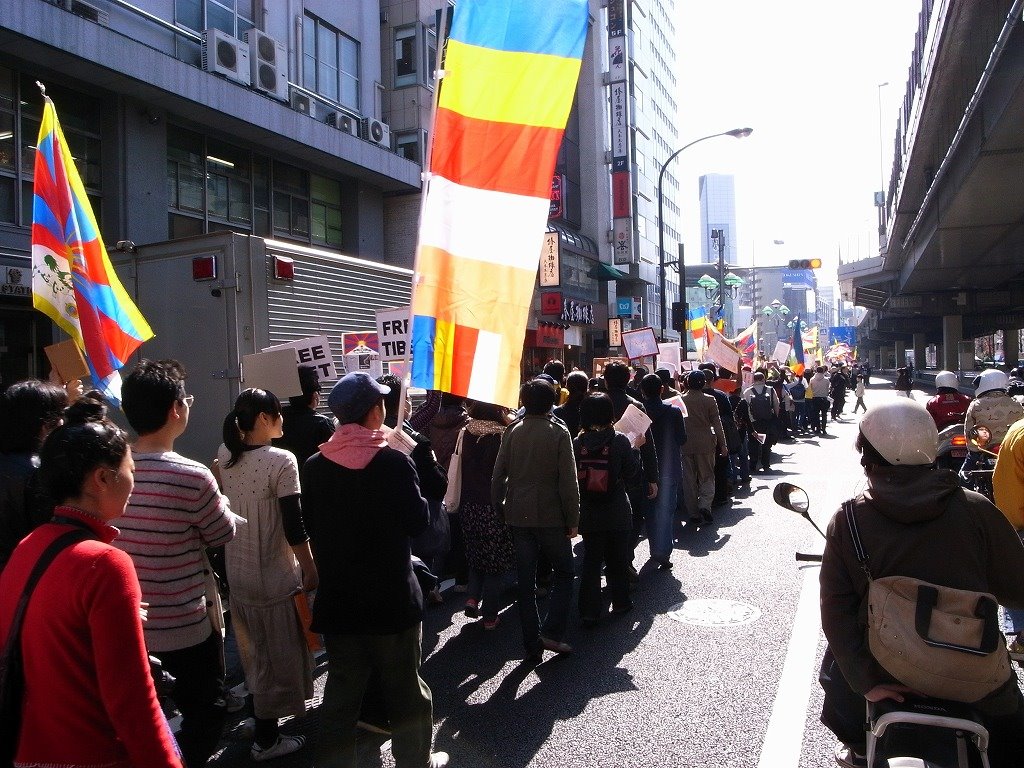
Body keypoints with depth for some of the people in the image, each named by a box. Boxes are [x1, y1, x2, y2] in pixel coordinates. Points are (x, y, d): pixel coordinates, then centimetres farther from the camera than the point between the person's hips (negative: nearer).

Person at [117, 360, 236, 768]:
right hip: (187, 627, -6)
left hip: (129, 624, 6)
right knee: (205, 715, 14)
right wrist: (218, 500, 9)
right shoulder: (192, 477, -24)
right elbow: (224, 534, -9)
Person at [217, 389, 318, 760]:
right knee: (278, 655, 10)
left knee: (253, 650, 25)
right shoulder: (281, 461, -22)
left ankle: (259, 711, 46)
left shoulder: (225, 457, -1)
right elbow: (294, 528, -20)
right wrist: (310, 570, -9)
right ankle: (267, 739, 23)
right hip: (273, 576, -7)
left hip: (236, 570, 7)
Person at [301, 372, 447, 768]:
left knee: (341, 691, 16)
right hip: (392, 599, -3)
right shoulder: (394, 462, -18)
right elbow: (419, 521, -11)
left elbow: (312, 526, 5)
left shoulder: (314, 467, -4)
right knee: (404, 690, 15)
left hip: (338, 601, 4)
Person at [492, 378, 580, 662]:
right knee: (564, 573, 14)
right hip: (550, 516, -3)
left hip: (518, 517, 4)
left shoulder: (512, 432, 2)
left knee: (526, 582, 9)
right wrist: (573, 519, -4)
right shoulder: (558, 433, -8)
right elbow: (568, 481, -11)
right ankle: (552, 632, 1)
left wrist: (499, 510, 12)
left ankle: (532, 646, 14)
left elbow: (498, 476, 3)